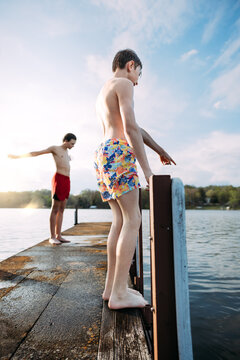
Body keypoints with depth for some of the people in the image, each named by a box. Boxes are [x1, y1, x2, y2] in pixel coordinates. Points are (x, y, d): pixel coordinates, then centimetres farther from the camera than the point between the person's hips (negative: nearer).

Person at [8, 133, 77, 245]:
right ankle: (52, 237, -1)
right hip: (59, 179, -8)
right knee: (55, 209, -6)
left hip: (66, 181, 8)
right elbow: (36, 153, 1)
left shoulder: (66, 151, 23)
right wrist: (18, 156, 3)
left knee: (61, 209, 6)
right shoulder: (54, 148, 1)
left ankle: (58, 236, 9)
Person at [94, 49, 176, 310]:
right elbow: (130, 128, -13)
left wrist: (160, 150, 29)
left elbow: (132, 127, 29)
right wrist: (146, 168, -12)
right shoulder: (124, 84, 1)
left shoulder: (101, 95, 31)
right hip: (118, 154, -9)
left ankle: (111, 287, 8)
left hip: (103, 155, 9)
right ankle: (119, 293, -8)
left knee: (120, 221, 6)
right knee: (132, 221, -9)